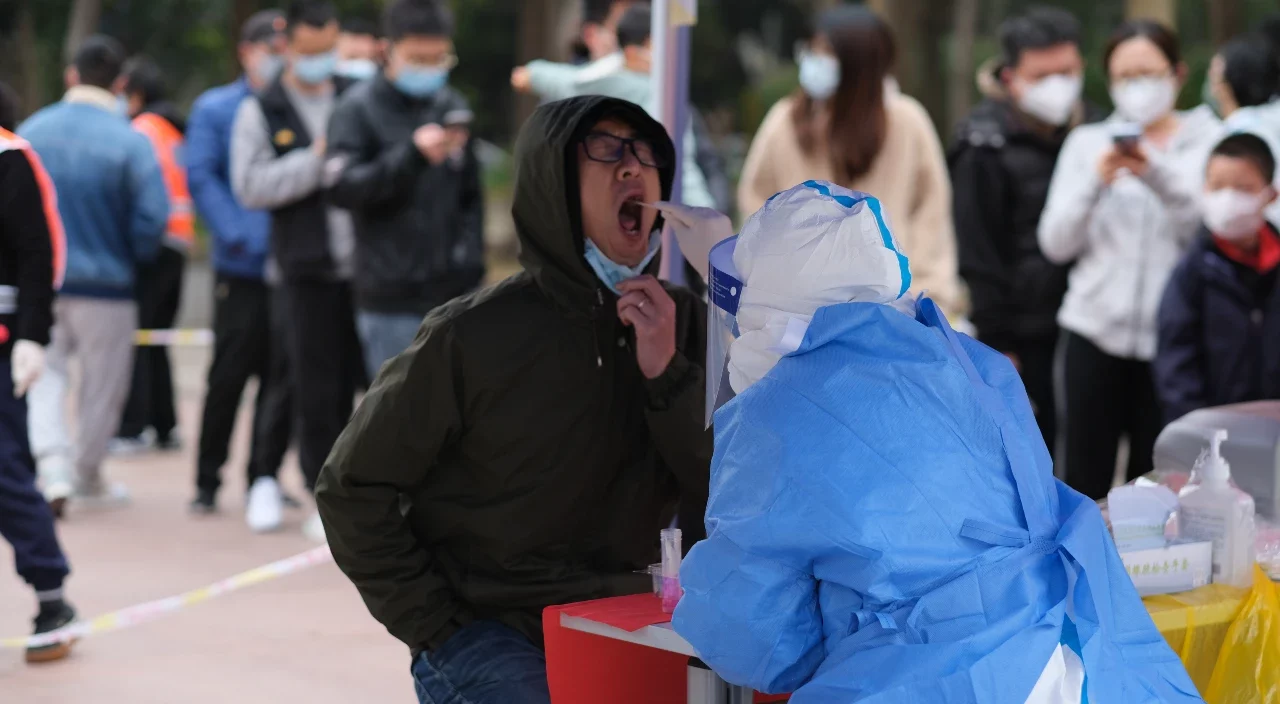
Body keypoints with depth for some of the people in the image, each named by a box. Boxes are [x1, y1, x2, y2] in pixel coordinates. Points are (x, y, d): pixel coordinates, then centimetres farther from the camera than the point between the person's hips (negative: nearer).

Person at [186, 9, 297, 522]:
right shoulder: (215, 109, 5)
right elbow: (200, 177, -4)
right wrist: (238, 235, -15)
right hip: (241, 268, -1)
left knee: (283, 374, -1)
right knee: (229, 374, 5)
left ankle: (264, 481, 10)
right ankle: (207, 481, 19)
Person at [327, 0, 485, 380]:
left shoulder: (452, 106, 12)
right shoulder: (359, 109, -3)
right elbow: (343, 187, -15)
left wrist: (470, 254, 7)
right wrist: (411, 154, -25)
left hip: (455, 294, 4)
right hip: (393, 299, -4)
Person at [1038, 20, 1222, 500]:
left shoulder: (1210, 142, 5)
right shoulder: (1087, 142, 10)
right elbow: (1056, 243, 4)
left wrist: (1158, 176, -19)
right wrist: (1096, 182, -12)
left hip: (1170, 339, -1)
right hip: (1093, 333, 1)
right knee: (1083, 487, 0)